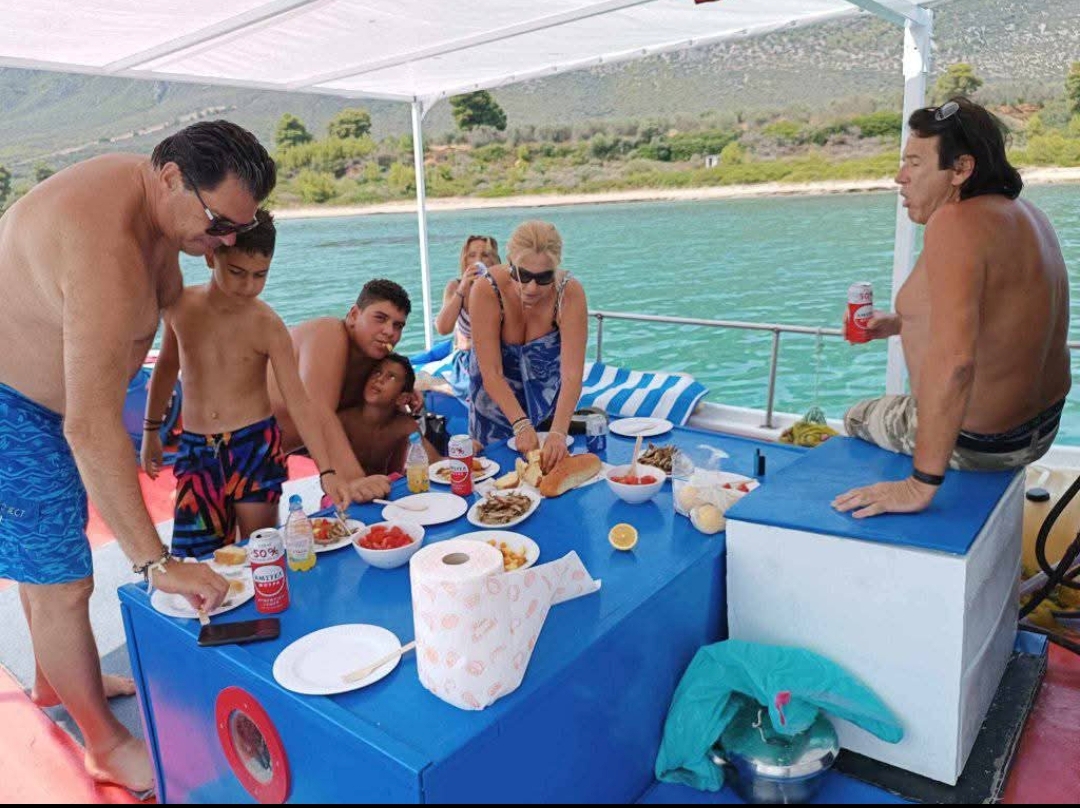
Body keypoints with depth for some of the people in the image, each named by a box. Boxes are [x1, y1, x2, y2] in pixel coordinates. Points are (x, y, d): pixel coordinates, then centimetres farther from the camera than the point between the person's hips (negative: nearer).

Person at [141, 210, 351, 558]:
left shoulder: (268, 326, -12)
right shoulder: (180, 306, -3)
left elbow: (299, 404, -14)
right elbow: (168, 365, 15)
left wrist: (327, 472, -22)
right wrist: (151, 430, 20)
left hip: (255, 445, -2)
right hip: (196, 449, 3)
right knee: (194, 555, 3)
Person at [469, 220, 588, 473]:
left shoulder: (570, 293, -28)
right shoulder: (487, 290, -30)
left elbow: (572, 375, -33)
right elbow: (491, 374, -31)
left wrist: (558, 432, -46)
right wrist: (521, 425, -42)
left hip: (549, 393, 1)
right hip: (495, 394, 0)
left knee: (551, 460, 12)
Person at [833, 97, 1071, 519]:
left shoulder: (955, 223, -28)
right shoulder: (1023, 212, 3)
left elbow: (953, 361, -39)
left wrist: (921, 484, -37)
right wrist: (900, 323, 16)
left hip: (978, 444, -9)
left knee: (856, 419, 17)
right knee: (892, 405, 34)